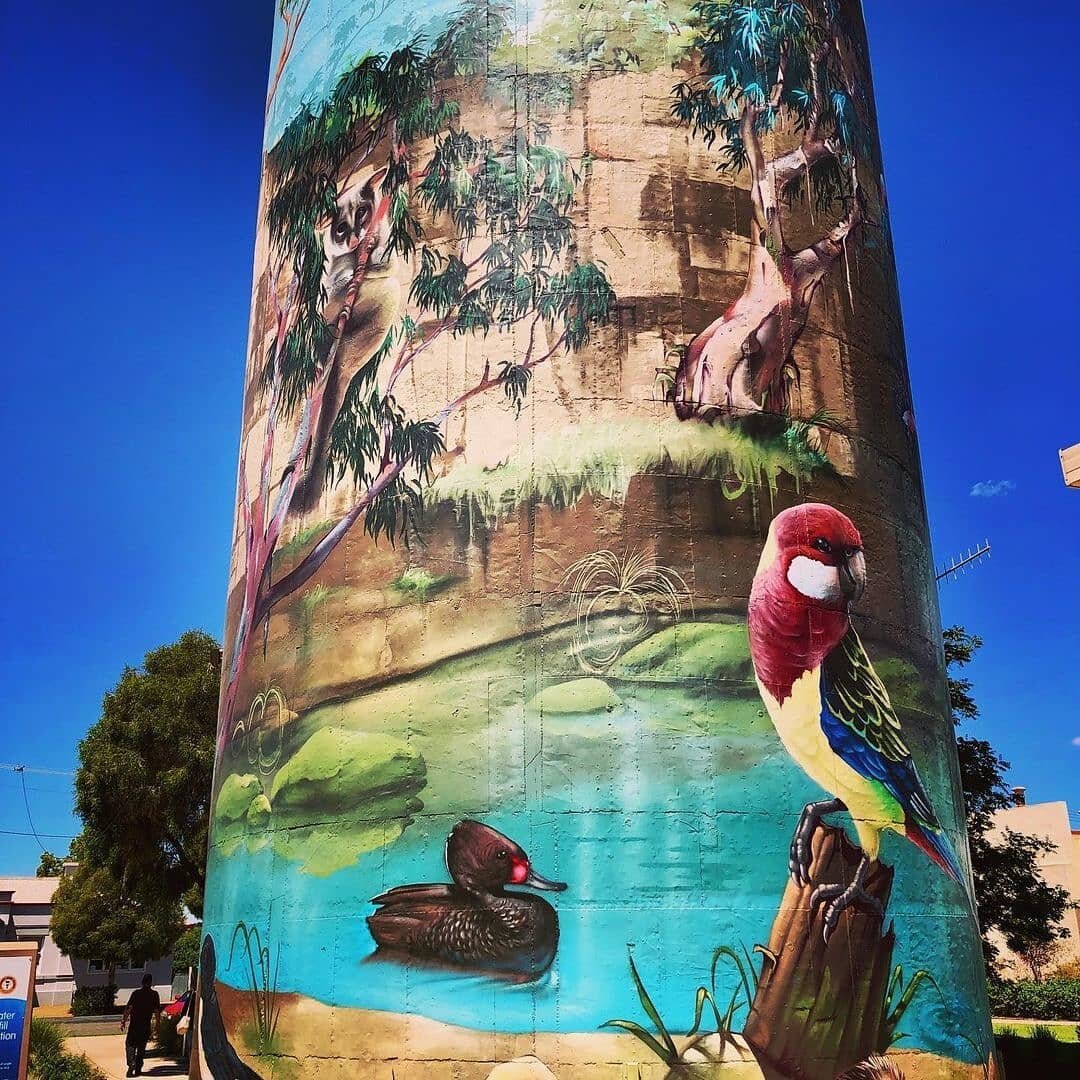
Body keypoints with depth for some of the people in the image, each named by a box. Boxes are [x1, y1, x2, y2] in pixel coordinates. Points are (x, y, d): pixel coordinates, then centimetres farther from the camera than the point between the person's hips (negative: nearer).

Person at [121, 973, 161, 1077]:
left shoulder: (135, 993, -2)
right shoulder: (154, 994, 2)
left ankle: (131, 1064, -14)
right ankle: (138, 1069, 12)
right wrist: (158, 1022, 9)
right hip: (146, 1025, 2)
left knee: (130, 1045, 7)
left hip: (134, 1024, -2)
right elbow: (157, 1010, 1)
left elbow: (128, 1008, -6)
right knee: (141, 1047, 13)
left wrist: (123, 1021, -2)